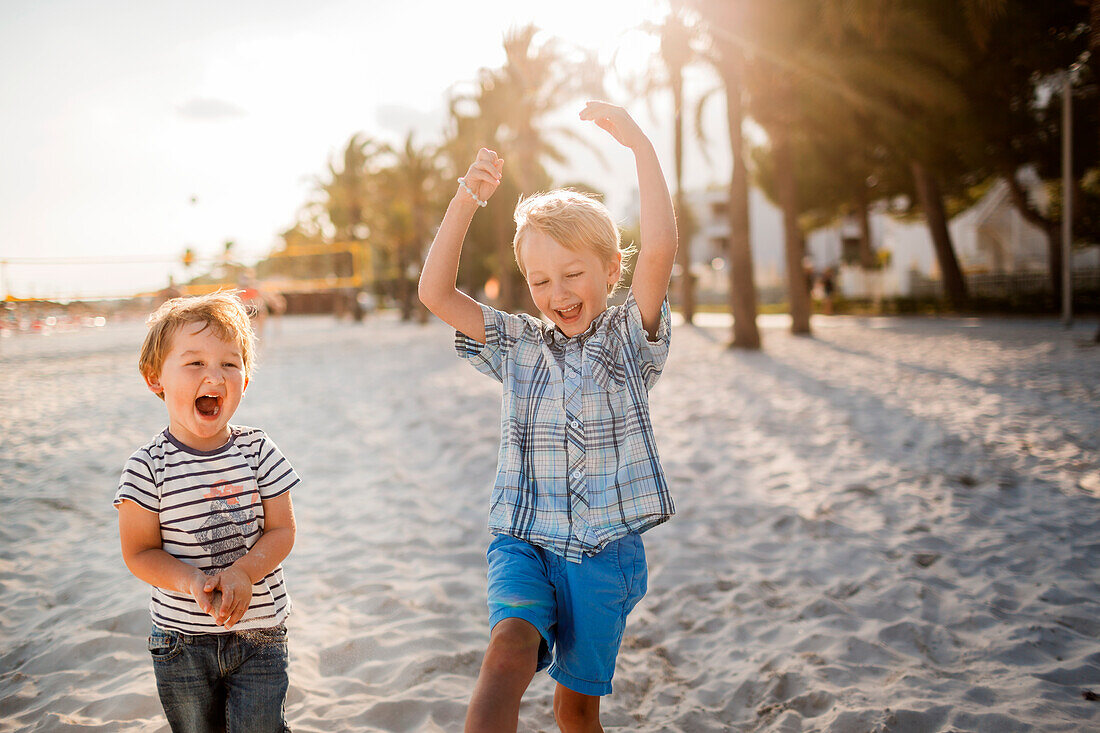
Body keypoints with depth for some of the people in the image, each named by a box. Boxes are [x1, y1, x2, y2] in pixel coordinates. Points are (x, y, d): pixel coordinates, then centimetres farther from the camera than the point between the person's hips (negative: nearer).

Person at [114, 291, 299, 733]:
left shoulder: (257, 451, -6)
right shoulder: (149, 466, -11)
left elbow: (282, 530, -5)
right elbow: (139, 552, -8)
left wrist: (243, 572, -22)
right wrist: (191, 581, -25)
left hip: (259, 632, 0)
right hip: (182, 640, 0)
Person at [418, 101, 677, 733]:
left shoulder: (630, 340, -1)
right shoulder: (521, 347, 7)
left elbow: (659, 252, -20)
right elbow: (435, 293, -3)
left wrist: (639, 143, -20)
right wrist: (468, 199, -12)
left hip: (605, 551, -1)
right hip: (525, 543, 1)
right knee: (510, 648, -27)